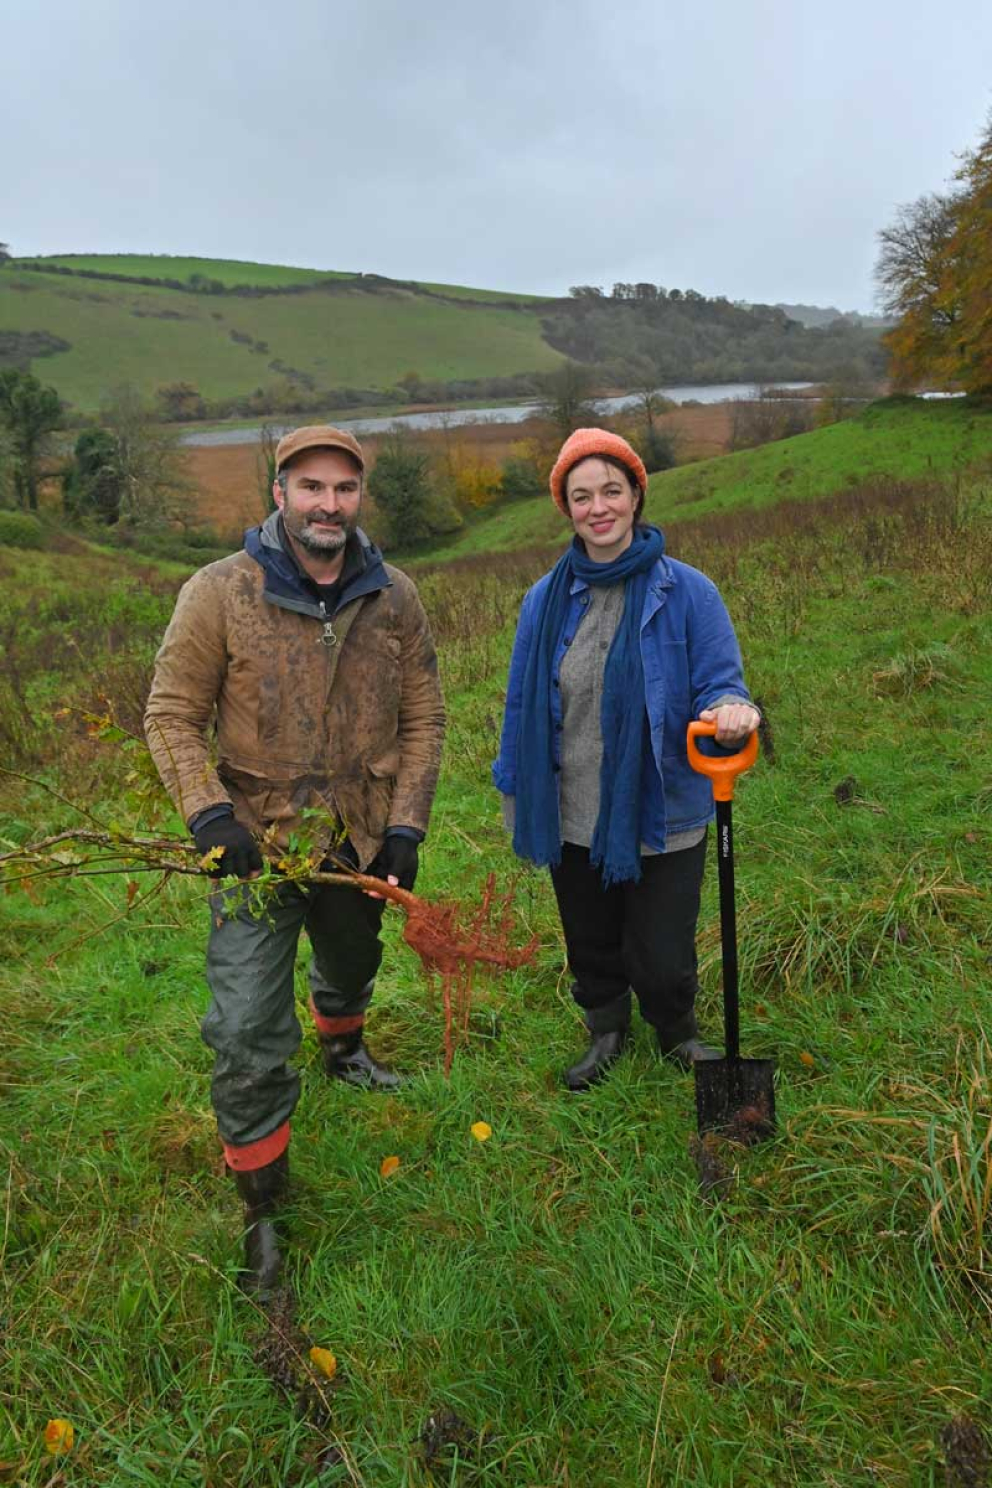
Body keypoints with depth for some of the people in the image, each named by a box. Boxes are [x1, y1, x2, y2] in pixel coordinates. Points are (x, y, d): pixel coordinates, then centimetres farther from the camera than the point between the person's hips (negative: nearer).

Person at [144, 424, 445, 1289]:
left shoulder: (394, 598, -6)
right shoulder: (219, 594, -15)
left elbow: (422, 718, 0)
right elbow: (173, 716, -9)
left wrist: (407, 826, -7)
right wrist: (208, 813, -21)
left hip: (361, 842, 4)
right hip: (257, 846, -3)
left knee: (351, 967, 30)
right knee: (249, 1037, -4)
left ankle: (344, 1051, 65)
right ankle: (261, 1206, 18)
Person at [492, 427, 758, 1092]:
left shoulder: (686, 591, -11)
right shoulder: (547, 599, -1)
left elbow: (718, 683, -9)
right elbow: (524, 705, 7)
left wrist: (731, 710, -34)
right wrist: (516, 793, 11)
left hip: (662, 818, -3)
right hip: (573, 820, 3)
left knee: (662, 959, 10)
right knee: (591, 946, 22)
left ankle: (678, 1034, 46)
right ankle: (607, 1031, 53)